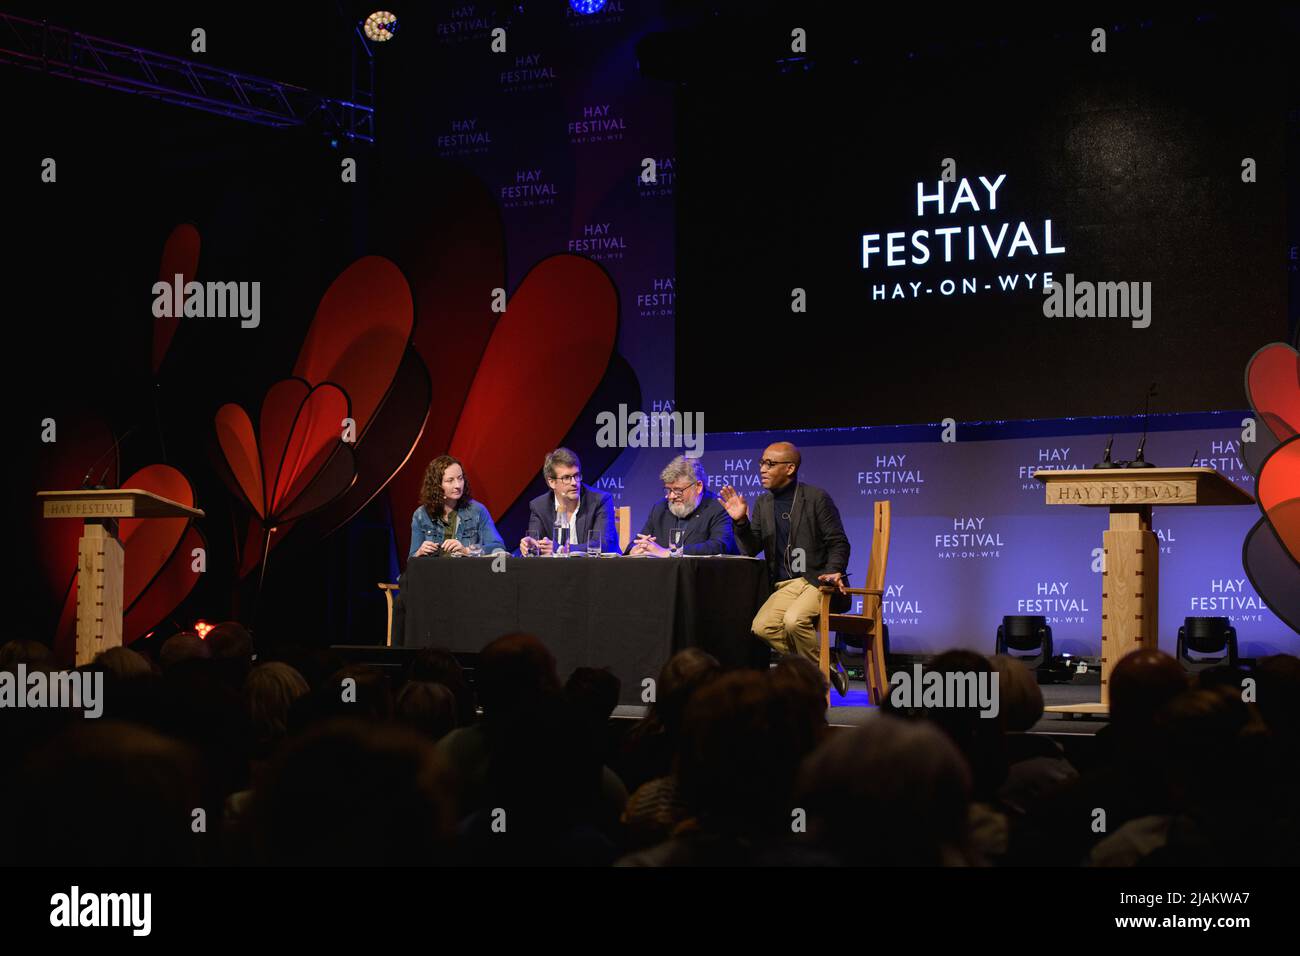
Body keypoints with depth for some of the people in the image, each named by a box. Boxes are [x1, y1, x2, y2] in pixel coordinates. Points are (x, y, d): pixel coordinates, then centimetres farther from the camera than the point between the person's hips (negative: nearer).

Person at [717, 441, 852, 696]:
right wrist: (741, 521, -8)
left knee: (794, 620, -33)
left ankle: (825, 666, -7)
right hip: (786, 586, 6)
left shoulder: (816, 498, -3)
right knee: (762, 626, -21)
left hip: (818, 581, -5)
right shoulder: (763, 503, 12)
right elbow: (750, 550, 9)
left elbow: (839, 543, -2)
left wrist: (832, 572, -20)